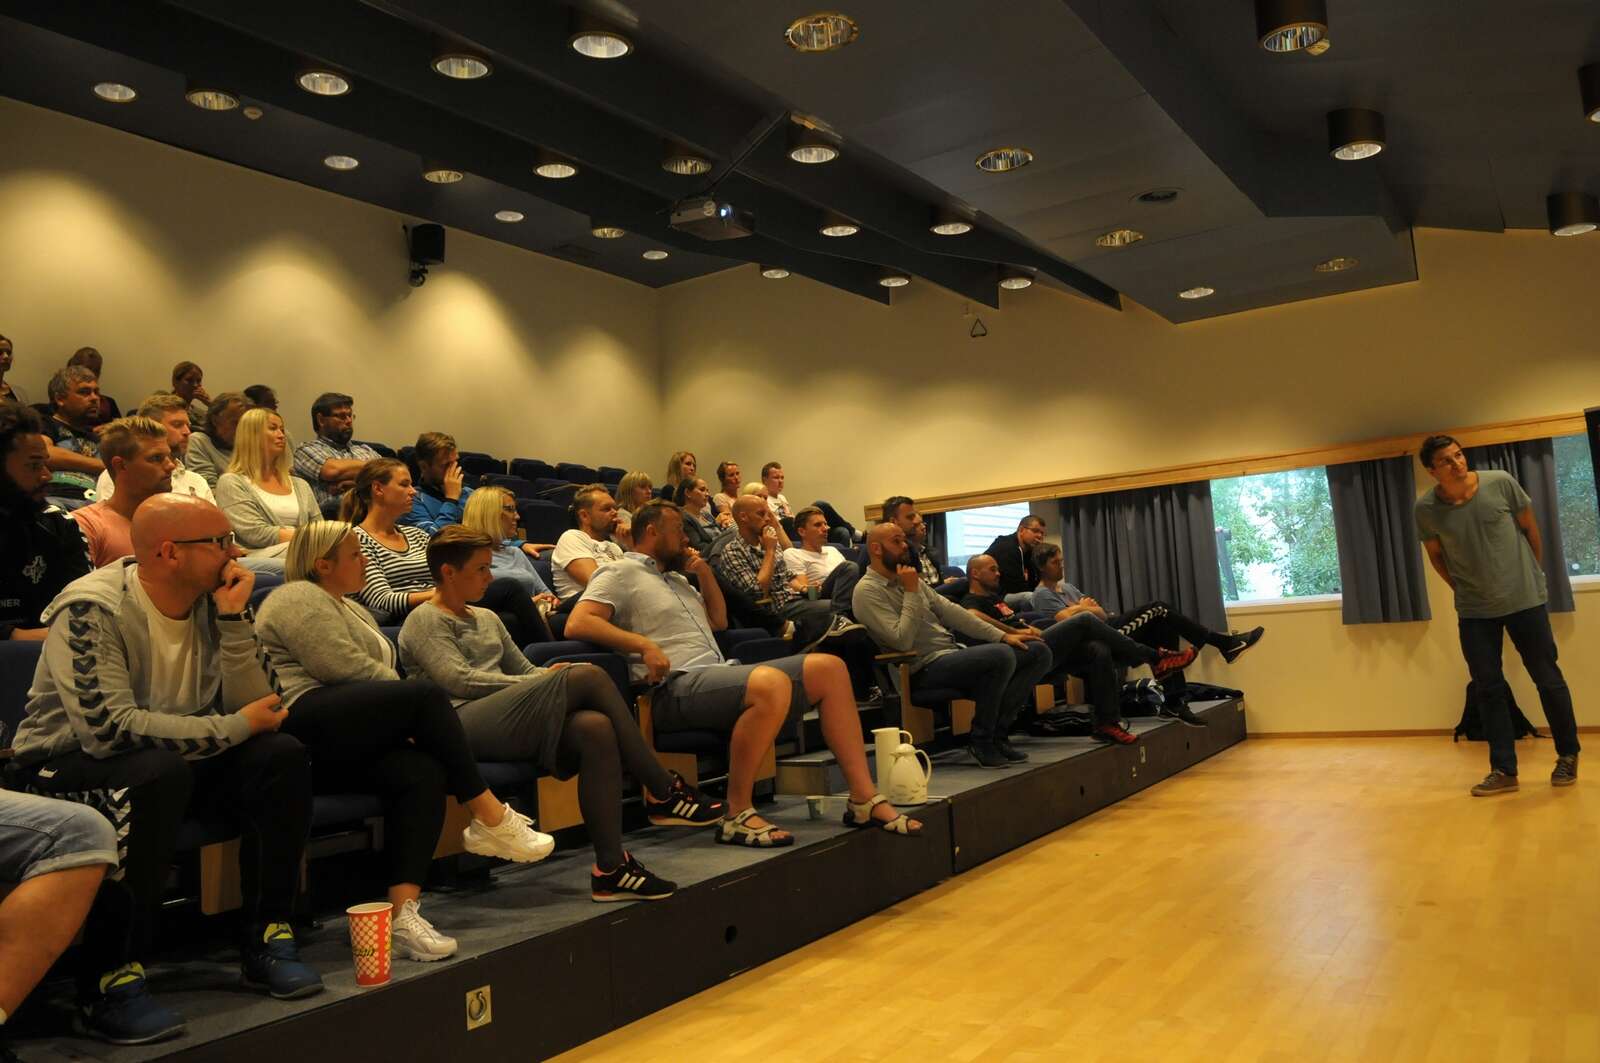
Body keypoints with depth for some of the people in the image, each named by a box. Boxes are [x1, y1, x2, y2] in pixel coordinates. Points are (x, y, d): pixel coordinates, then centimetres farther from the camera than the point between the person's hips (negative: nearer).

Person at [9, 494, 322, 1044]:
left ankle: (267, 938, -8)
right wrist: (235, 727, -25)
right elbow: (108, 727, -32)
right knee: (160, 771, -36)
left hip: (175, 758, 6)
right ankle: (109, 979, -24)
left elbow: (251, 710, -10)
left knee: (281, 755, -16)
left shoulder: (211, 603, -4)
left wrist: (233, 618, -20)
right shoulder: (91, 610, -22)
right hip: (66, 764, -6)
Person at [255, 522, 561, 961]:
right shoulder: (299, 599, -1)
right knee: (426, 694, -25)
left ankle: (404, 912, -31)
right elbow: (352, 672, -13)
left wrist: (408, 722, 4)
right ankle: (489, 817, -18)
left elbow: (380, 680, 24)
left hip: (347, 745, 9)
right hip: (305, 724, -8)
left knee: (423, 772, -22)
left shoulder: (353, 610, 30)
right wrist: (417, 710, -3)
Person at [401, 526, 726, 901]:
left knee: (596, 727, -27)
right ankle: (663, 792, -20)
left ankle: (610, 867, -31)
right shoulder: (424, 621, 6)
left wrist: (550, 675, 2)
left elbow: (525, 669, 27)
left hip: (508, 722, 7)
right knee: (589, 676, -25)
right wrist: (542, 683, -9)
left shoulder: (487, 619, 31)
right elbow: (458, 680, -9)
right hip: (462, 723, -7)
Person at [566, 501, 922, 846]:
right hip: (676, 688, -9)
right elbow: (577, 624, -13)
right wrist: (644, 644, -23)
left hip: (721, 675, 9)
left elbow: (719, 620, 35)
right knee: (773, 682, -38)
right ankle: (738, 815, -25)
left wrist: (705, 573, 21)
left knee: (828, 667, -5)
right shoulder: (620, 573, 2)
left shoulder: (675, 577, 28)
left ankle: (864, 798, -7)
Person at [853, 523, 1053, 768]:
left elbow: (949, 610, 15)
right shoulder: (868, 591, -8)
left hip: (953, 651, 9)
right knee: (1001, 656, -32)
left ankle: (997, 731, -6)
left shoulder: (908, 579, 18)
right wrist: (912, 592, -14)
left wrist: (1001, 635, 8)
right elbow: (902, 641, -19)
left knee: (1038, 651, -1)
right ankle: (982, 742, -14)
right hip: (925, 668, -9)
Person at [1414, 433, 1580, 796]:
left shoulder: (1501, 483, -13)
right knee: (1488, 687, 3)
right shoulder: (1425, 508, -12)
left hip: (1525, 599, 0)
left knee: (1547, 678, 9)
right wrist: (1464, 590, 9)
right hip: (1474, 611, 1)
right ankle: (1503, 770, 13)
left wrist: (1535, 576, 10)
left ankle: (1568, 755, 28)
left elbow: (1530, 528, 2)